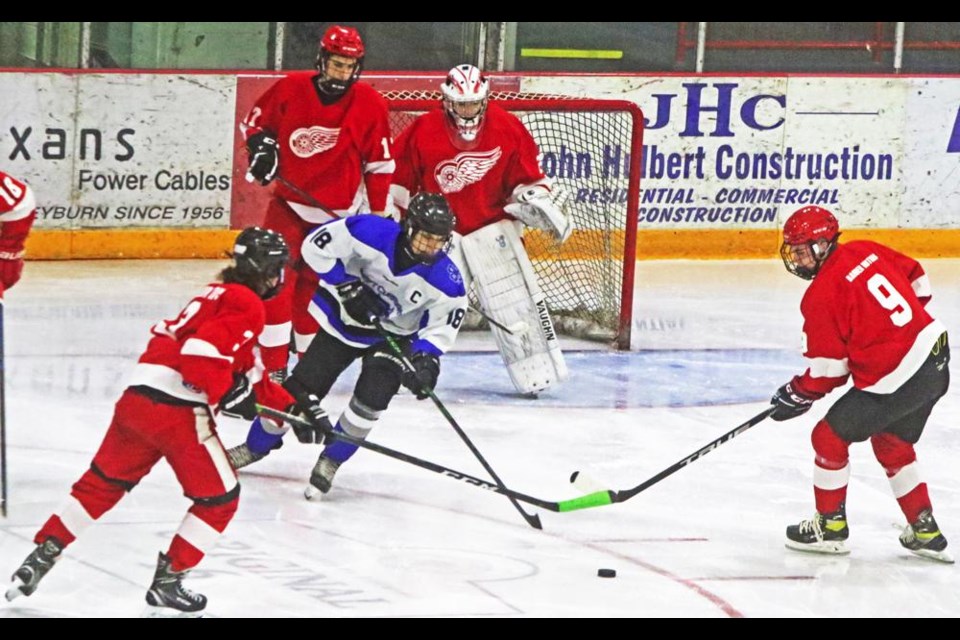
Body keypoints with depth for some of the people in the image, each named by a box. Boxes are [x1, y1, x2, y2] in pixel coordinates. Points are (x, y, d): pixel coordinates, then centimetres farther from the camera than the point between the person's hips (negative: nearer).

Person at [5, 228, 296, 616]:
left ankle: (43, 554, 19)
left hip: (137, 396, 9)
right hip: (178, 410, -9)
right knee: (219, 498, 6)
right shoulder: (247, 306, -5)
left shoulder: (219, 295, 26)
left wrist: (290, 405, 27)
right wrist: (228, 395, -12)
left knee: (102, 483, 21)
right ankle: (166, 586, 6)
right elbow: (203, 352, -21)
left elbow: (249, 375, 30)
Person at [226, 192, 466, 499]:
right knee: (300, 388, 2)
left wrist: (425, 358, -30)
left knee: (372, 396, -21)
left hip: (392, 336, 0)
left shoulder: (445, 280, -24)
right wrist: (347, 285, -25)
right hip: (344, 319, 0)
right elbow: (316, 245, -21)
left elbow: (443, 323, -13)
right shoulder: (373, 233, -28)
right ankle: (255, 446, 27)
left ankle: (331, 460, 3)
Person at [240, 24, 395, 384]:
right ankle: (273, 367, -8)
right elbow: (255, 120, 9)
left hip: (338, 212, 0)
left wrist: (378, 213, -1)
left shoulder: (370, 105, -9)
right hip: (289, 203, 0)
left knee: (311, 291, 6)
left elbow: (380, 163, -1)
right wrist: (261, 146, -10)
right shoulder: (290, 90, -9)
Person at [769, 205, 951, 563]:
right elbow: (917, 280, 20)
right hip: (935, 357, 9)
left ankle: (830, 526, 20)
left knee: (831, 437, 8)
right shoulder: (866, 252, 7)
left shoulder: (822, 294, -14)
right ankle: (925, 532, 27)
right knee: (892, 445, 26)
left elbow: (829, 368, -10)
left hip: (894, 381, -9)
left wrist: (798, 396, 5)